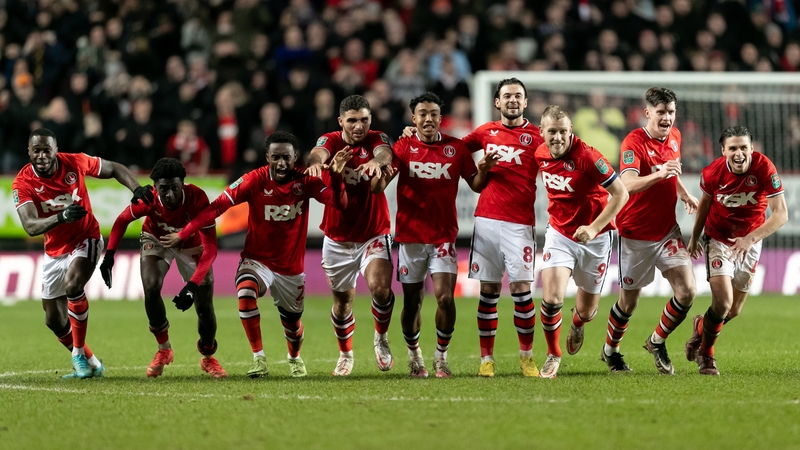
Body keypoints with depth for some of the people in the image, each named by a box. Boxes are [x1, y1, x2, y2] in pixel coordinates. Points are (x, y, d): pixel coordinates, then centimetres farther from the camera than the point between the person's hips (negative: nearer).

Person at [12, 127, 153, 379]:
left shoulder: (74, 163, -16)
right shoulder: (23, 184, -19)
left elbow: (114, 169, 1)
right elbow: (30, 226, -33)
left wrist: (137, 189, -15)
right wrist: (61, 217, -50)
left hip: (85, 240, -3)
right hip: (54, 252, 3)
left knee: (72, 285, -31)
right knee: (54, 321, 7)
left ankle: (80, 356, -18)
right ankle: (90, 364, 28)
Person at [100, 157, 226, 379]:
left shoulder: (197, 198, -39)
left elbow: (210, 248, -38)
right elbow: (122, 220, -10)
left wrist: (192, 286, -48)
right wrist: (109, 254, -21)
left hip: (191, 245, -1)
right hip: (156, 240, 1)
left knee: (205, 307, -5)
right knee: (151, 288, -24)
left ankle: (208, 358, 26)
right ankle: (163, 350, 0)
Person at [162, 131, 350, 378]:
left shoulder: (305, 181, -10)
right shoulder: (255, 180, -17)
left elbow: (339, 203, -20)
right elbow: (217, 206, -19)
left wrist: (336, 176, -38)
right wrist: (183, 234, -24)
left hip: (291, 267, 2)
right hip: (257, 260, -2)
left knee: (292, 323, 16)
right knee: (245, 293, -34)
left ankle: (295, 358, 51)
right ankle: (258, 358, -24)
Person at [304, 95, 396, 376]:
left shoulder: (377, 139, -6)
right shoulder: (331, 141, -5)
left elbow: (385, 153, -30)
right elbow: (319, 152, -29)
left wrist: (377, 161, -56)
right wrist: (316, 162, -56)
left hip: (374, 234, -1)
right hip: (338, 238, 1)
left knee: (380, 287, -23)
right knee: (342, 300, 10)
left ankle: (381, 338, 4)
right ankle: (345, 355, 32)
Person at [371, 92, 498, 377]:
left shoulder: (456, 148, 3)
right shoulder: (403, 147, -1)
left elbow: (476, 185, 8)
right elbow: (376, 189, -9)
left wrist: (483, 171, -14)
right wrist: (382, 176, -33)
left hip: (444, 236, 0)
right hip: (410, 234, 0)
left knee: (445, 297, -13)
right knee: (412, 301, 5)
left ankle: (441, 357, 4)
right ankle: (414, 357, 25)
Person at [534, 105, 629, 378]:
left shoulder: (587, 156, -23)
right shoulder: (540, 154, -6)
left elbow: (620, 194, -19)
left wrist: (594, 227, -23)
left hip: (594, 237, -3)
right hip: (560, 233, 3)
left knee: (586, 311, 10)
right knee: (551, 298, -19)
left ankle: (577, 325, 50)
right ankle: (553, 355, 5)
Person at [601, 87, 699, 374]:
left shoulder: (674, 136, 3)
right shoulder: (634, 143, -20)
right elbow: (627, 184, -37)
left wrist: (684, 194, 17)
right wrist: (659, 175, -50)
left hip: (667, 230, 5)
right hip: (636, 234, -5)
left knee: (687, 291, -9)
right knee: (629, 301, 6)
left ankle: (657, 342, 15)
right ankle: (610, 351, 33)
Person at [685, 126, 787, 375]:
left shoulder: (764, 168, -24)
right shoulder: (713, 173, -19)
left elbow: (780, 214, -24)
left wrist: (751, 238, -35)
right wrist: (694, 237, 15)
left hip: (749, 242, 1)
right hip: (718, 239, -1)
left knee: (734, 310, 8)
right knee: (723, 301, -17)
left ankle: (701, 327, 43)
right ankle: (705, 353, 10)